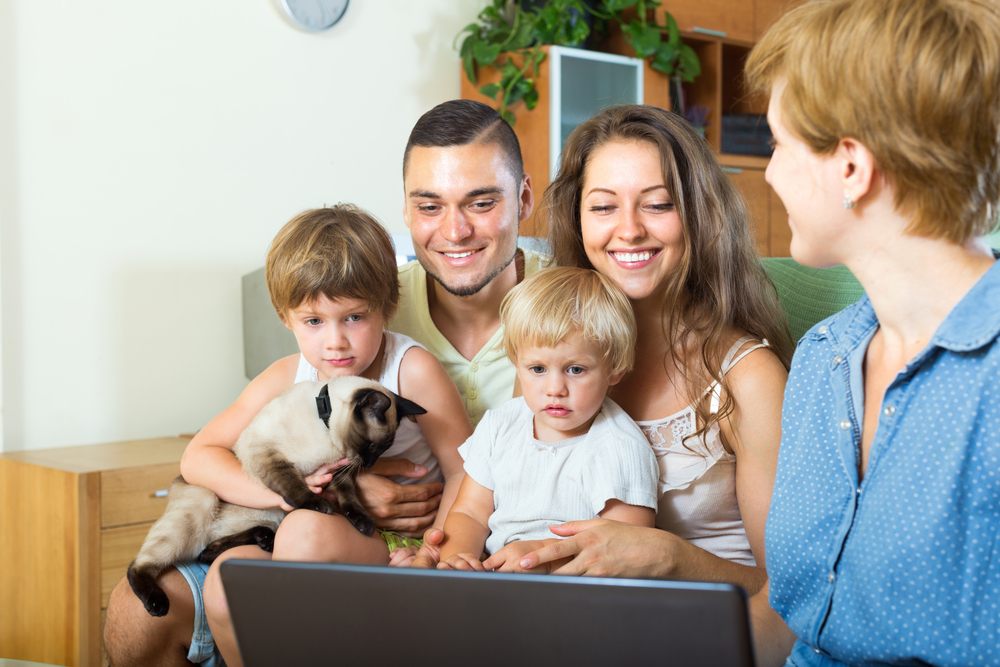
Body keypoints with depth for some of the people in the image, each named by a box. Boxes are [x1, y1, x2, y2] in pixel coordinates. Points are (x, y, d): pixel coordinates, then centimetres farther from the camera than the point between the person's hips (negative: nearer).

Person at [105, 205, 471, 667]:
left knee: (308, 527, -33)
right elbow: (197, 457, 0)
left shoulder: (412, 370, -10)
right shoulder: (287, 380, 1)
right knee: (227, 577, -24)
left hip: (398, 545, -4)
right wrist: (283, 490, -17)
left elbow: (464, 473, -8)